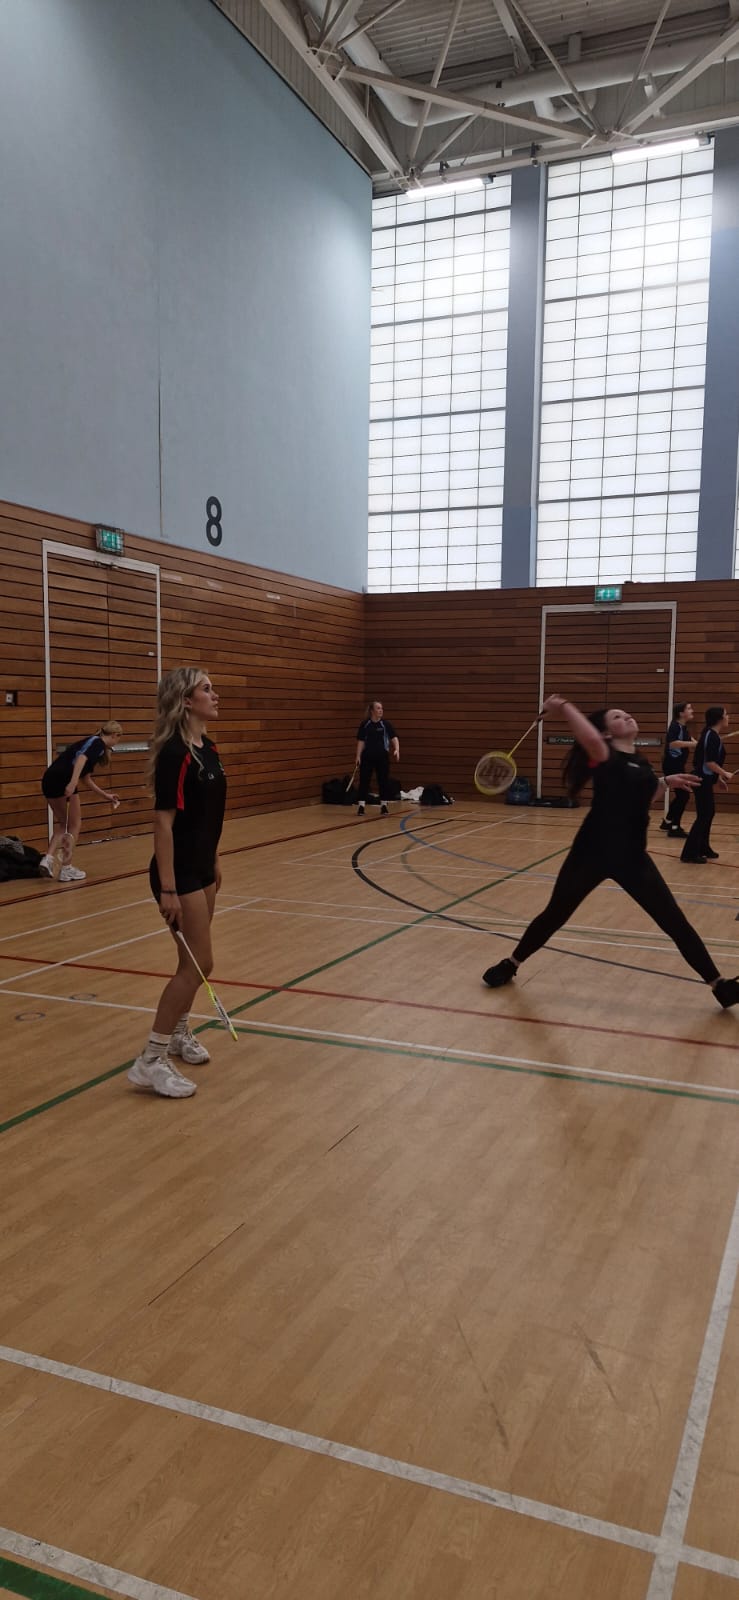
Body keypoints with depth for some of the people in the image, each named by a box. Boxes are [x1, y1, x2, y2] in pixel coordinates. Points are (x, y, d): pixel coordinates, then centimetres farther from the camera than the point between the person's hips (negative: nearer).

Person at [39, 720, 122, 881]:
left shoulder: (92, 743, 29)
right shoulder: (98, 743, 3)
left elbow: (86, 779, 35)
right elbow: (81, 758, -18)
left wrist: (105, 795, 42)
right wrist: (73, 782, -30)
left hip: (49, 780, 8)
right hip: (63, 779, -8)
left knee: (61, 823, 22)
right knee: (75, 824, 8)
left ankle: (48, 858, 4)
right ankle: (67, 869, 10)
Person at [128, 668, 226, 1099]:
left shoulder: (209, 748, 7)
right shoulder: (175, 753, -20)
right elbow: (164, 823, -22)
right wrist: (168, 889, -23)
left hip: (202, 869, 9)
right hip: (179, 873, -9)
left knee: (193, 962, 18)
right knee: (199, 963, -7)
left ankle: (179, 1033, 37)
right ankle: (150, 1061, 1)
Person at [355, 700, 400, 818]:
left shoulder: (386, 724, -1)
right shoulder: (364, 725, -1)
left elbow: (394, 738, -7)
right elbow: (361, 741, 1)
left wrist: (396, 750, -24)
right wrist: (358, 756, -5)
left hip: (382, 757, 0)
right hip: (367, 757, 0)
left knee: (383, 781, 4)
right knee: (364, 780, 0)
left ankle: (384, 806, 13)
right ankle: (361, 806, 6)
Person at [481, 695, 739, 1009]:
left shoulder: (640, 762, 11)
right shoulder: (604, 756, -10)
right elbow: (590, 739, -36)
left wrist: (665, 782, 17)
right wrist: (564, 707, -27)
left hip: (631, 856, 5)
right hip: (593, 852, -5)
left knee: (675, 923, 4)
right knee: (554, 915, 9)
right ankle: (511, 964, 31)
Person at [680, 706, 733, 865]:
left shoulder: (712, 735, 12)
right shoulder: (712, 736, -18)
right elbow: (709, 762, -24)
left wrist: (719, 778, 18)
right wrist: (725, 774, -13)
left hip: (705, 780, 10)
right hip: (702, 781, -10)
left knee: (709, 814, 17)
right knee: (703, 816, -6)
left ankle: (703, 849, 26)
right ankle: (689, 853, -2)